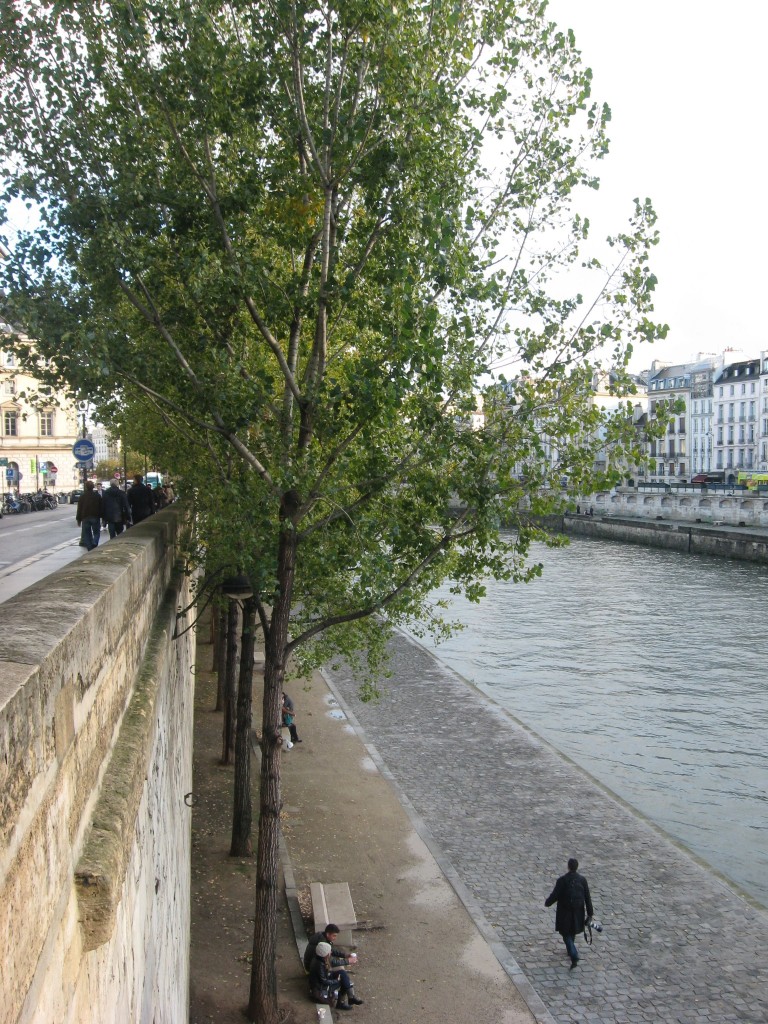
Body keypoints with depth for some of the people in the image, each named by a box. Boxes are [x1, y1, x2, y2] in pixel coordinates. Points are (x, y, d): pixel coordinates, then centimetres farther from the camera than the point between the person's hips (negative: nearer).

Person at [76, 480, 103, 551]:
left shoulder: (82, 496, 0)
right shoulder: (97, 495, -1)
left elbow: (79, 509, 1)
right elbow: (101, 508, 1)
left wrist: (78, 519, 6)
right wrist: (101, 516, 8)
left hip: (85, 518, 0)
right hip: (95, 517, 0)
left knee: (87, 534, 6)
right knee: (96, 533, 7)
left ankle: (90, 548, 2)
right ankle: (94, 544, -18)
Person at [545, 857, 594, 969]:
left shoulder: (562, 880, -19)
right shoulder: (582, 880, -9)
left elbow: (554, 895, -14)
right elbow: (587, 897, -5)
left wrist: (547, 902, 6)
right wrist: (590, 913, 4)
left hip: (565, 913, -4)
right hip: (578, 912, 4)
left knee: (566, 934, 7)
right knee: (572, 931, 26)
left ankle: (574, 956, -10)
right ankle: (571, 950, 43)